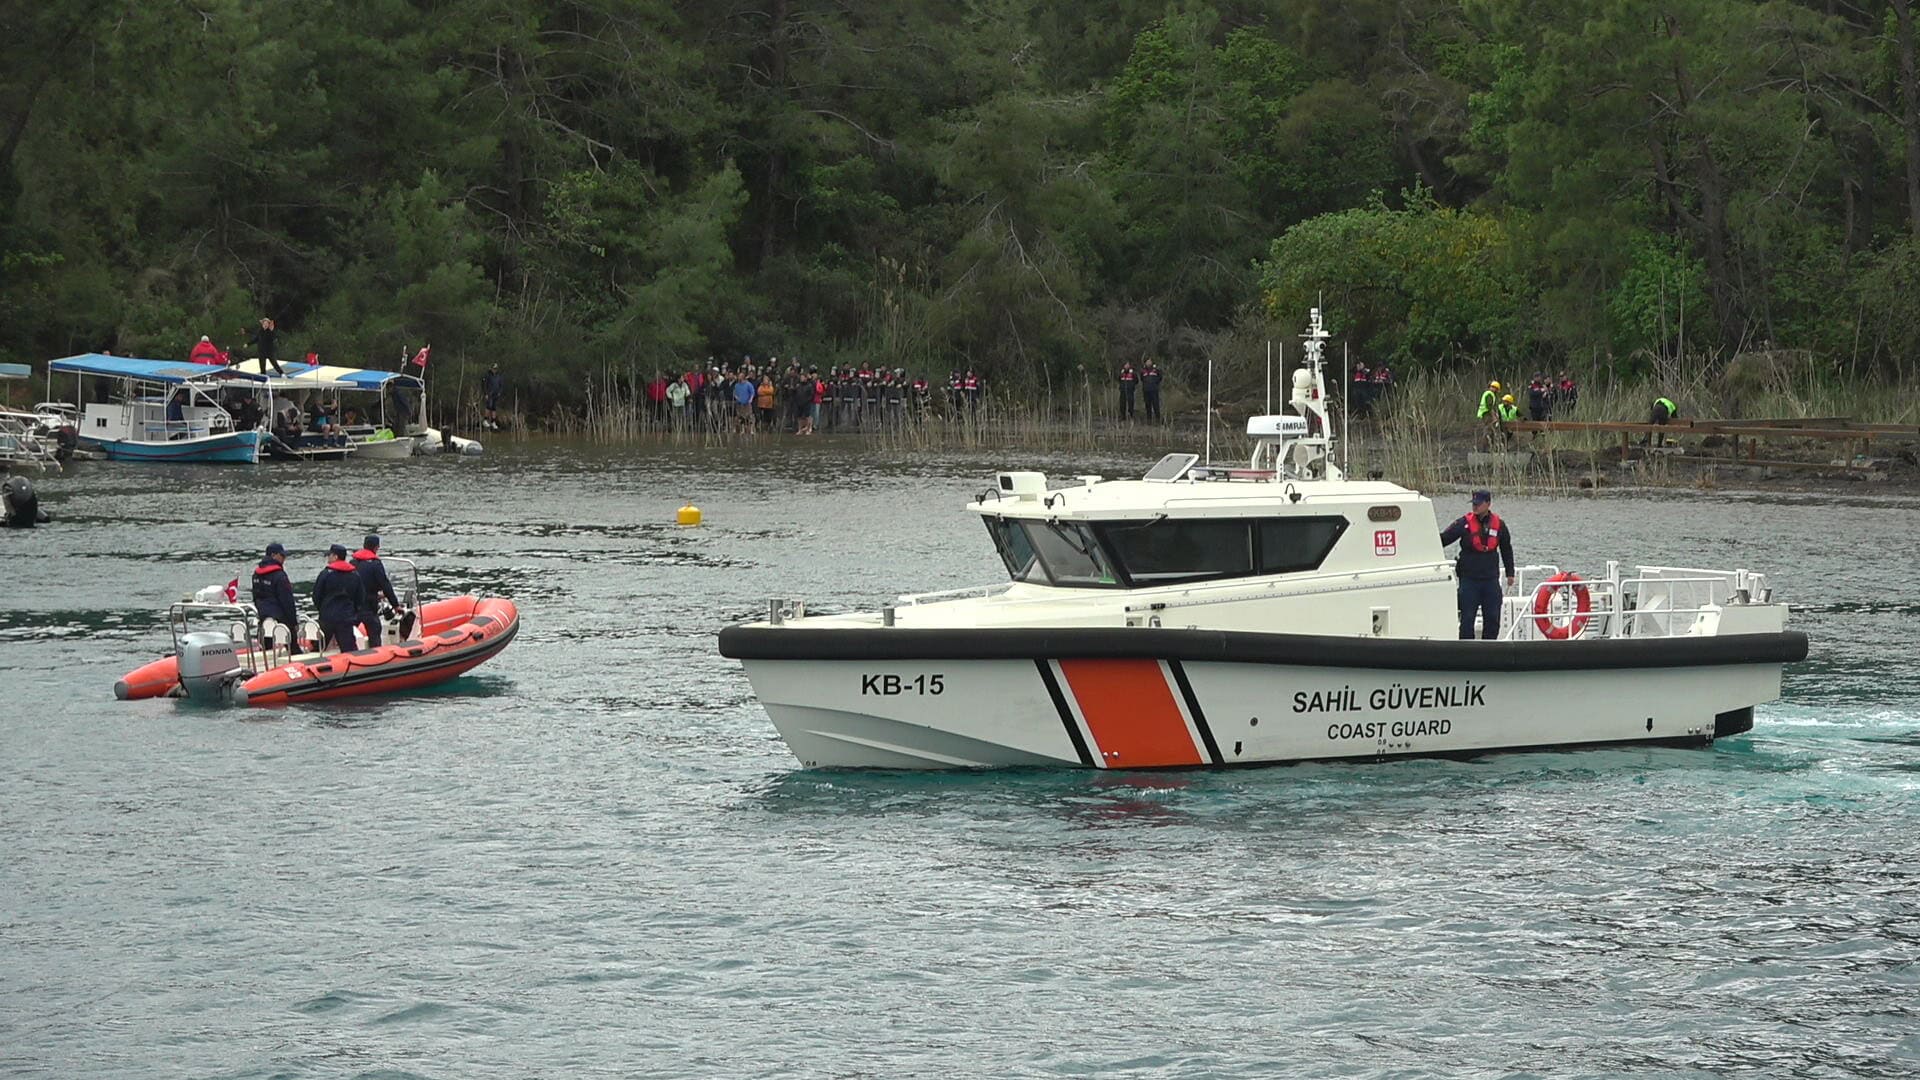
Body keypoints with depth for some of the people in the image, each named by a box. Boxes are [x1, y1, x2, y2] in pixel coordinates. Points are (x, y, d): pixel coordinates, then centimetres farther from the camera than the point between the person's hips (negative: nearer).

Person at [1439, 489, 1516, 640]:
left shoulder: (1499, 525, 4)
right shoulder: (1465, 523, -5)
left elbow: (1507, 550, 16)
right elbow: (1443, 539, -8)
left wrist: (1510, 573, 18)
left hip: (1491, 579, 3)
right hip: (1469, 579, -3)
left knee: (1493, 619, 5)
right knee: (1467, 618, -2)